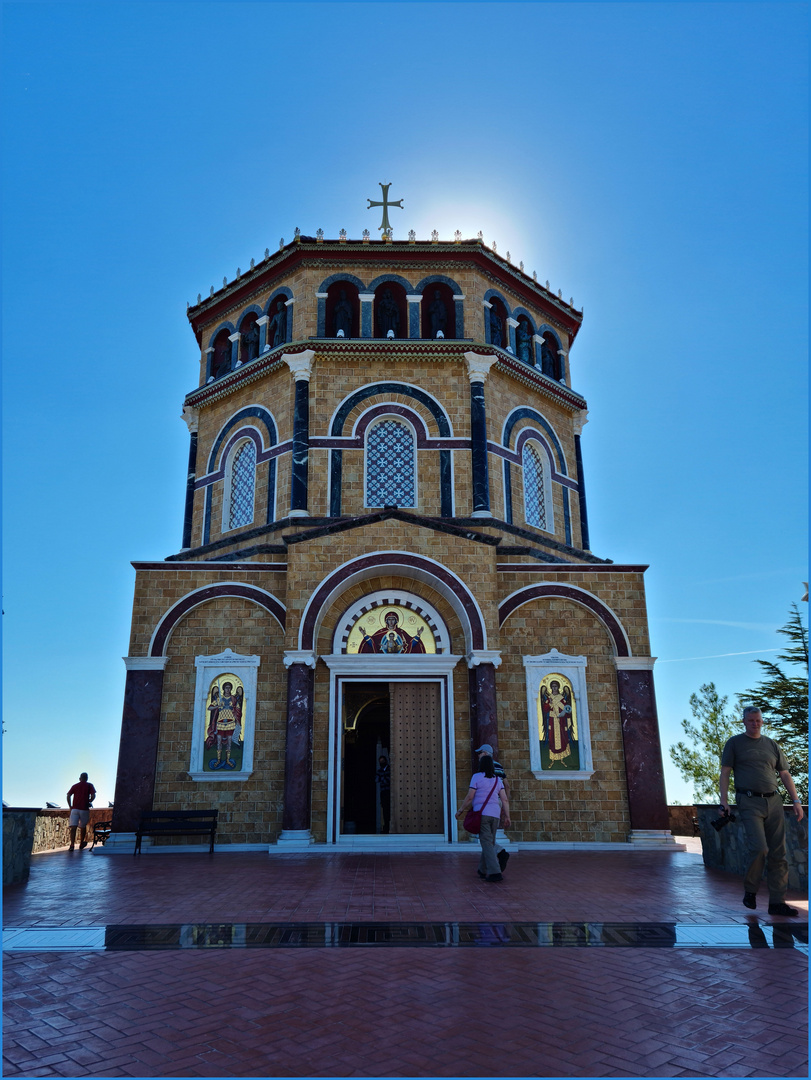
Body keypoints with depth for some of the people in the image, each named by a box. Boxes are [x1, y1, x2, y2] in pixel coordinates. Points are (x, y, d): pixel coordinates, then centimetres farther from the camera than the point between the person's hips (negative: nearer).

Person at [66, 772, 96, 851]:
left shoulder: (75, 786, 13)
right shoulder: (89, 786, 7)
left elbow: (68, 796, 3)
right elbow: (93, 796, -6)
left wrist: (70, 806, 9)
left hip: (75, 808, 1)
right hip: (84, 809, -1)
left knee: (73, 827, -6)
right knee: (83, 826, 16)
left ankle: (72, 845, -19)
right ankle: (81, 843, 28)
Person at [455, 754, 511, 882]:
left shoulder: (476, 777, -3)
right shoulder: (498, 780, 11)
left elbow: (470, 797, -7)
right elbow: (504, 799, 5)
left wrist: (460, 810, 4)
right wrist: (507, 817, 7)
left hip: (481, 813, -5)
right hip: (495, 814, 5)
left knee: (487, 843, -6)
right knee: (490, 842, 16)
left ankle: (495, 872, -16)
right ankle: (483, 870, 26)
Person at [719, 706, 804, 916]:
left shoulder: (771, 745, 16)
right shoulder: (734, 743, 4)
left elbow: (785, 774, 17)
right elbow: (725, 773, 1)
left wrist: (796, 800, 6)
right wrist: (724, 800, -9)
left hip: (773, 801, 5)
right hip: (749, 802, -4)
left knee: (778, 854, 2)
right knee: (760, 848, -16)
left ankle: (777, 902, 9)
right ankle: (750, 891, 6)